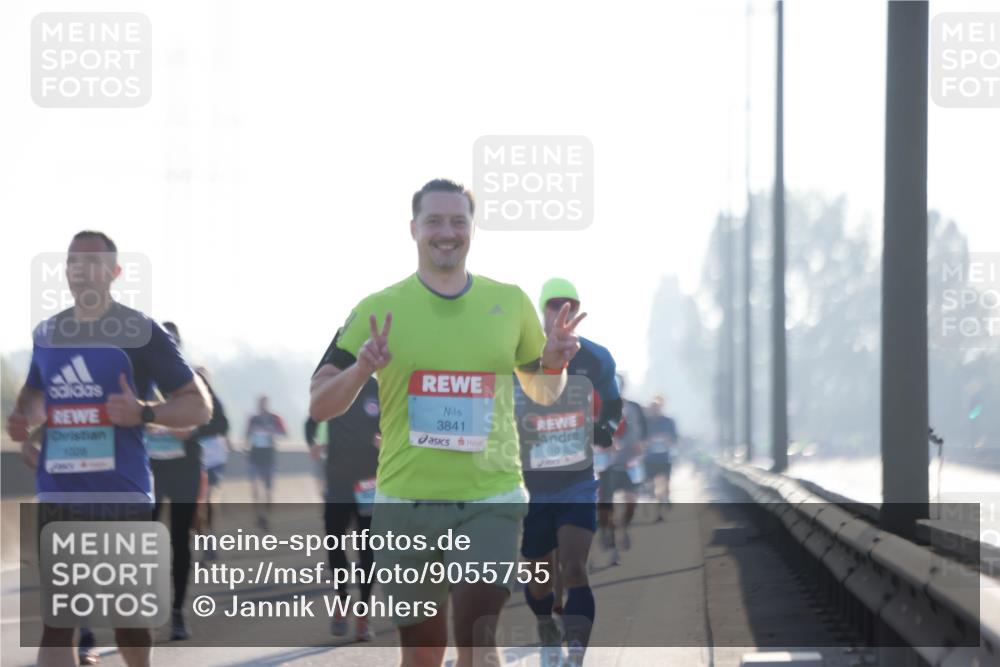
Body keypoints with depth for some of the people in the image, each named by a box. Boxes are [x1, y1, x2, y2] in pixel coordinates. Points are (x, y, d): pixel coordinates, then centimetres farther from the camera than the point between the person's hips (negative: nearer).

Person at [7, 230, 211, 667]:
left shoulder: (140, 332, -6)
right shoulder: (46, 333, 10)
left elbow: (199, 406, -5)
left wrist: (144, 413, -22)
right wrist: (22, 421, 6)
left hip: (121, 491, -3)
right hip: (58, 492, 3)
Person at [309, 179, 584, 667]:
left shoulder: (510, 302, 6)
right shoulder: (378, 310, 0)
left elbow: (543, 392, 19)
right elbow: (319, 405, -1)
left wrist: (554, 363, -4)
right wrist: (361, 369, -20)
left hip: (490, 501, 0)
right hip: (406, 503, 0)